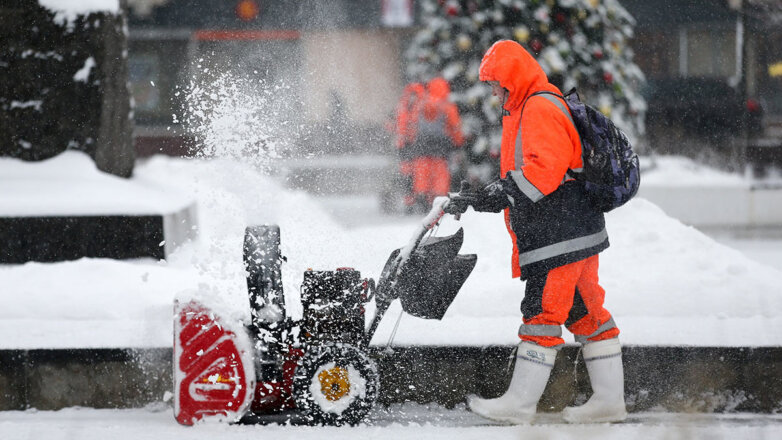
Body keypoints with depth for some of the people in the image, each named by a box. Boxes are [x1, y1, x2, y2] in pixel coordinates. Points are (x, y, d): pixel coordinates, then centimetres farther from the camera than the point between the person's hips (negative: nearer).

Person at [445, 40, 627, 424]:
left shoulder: (539, 110, -14)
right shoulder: (529, 110, 21)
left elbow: (544, 169, -26)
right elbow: (529, 172, 24)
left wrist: (496, 195, -25)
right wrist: (473, 200, 16)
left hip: (561, 238, -11)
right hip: (575, 234, 11)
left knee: (542, 312, -8)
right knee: (587, 314, 10)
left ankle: (520, 403, -7)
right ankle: (609, 399, 13)